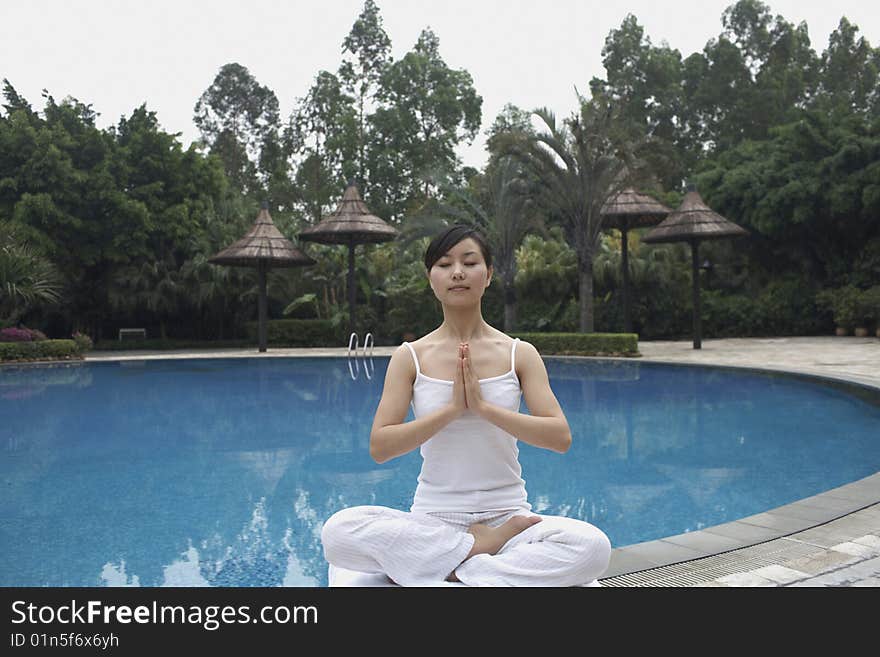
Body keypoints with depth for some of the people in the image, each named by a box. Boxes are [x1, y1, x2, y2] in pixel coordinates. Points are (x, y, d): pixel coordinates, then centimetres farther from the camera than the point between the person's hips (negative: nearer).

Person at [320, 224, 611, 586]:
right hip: (432, 519, 0)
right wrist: (452, 408, -17)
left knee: (592, 546, -29)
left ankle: (439, 568, -19)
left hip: (507, 514, 0)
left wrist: (484, 406, -18)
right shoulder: (410, 357, 1)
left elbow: (560, 438, -8)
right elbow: (379, 446, -8)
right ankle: (482, 547, -14)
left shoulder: (520, 353, 2)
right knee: (338, 530, -28)